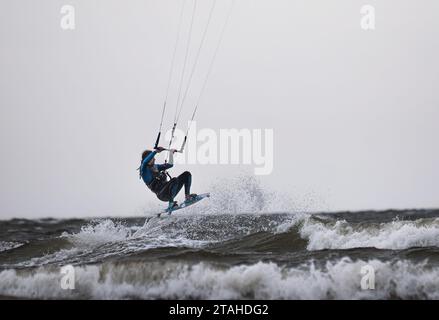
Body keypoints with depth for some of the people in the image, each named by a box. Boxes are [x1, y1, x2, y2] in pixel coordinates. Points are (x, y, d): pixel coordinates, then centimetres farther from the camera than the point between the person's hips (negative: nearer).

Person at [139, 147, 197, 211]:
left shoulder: (155, 167, 20)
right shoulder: (144, 169, -4)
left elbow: (170, 164, 31)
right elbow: (145, 162, -28)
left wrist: (171, 152, 27)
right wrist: (156, 151, -27)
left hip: (170, 192, 8)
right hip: (162, 194, -8)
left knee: (186, 174, 0)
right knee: (174, 180, -36)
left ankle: (187, 197, -6)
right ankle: (171, 204, -30)